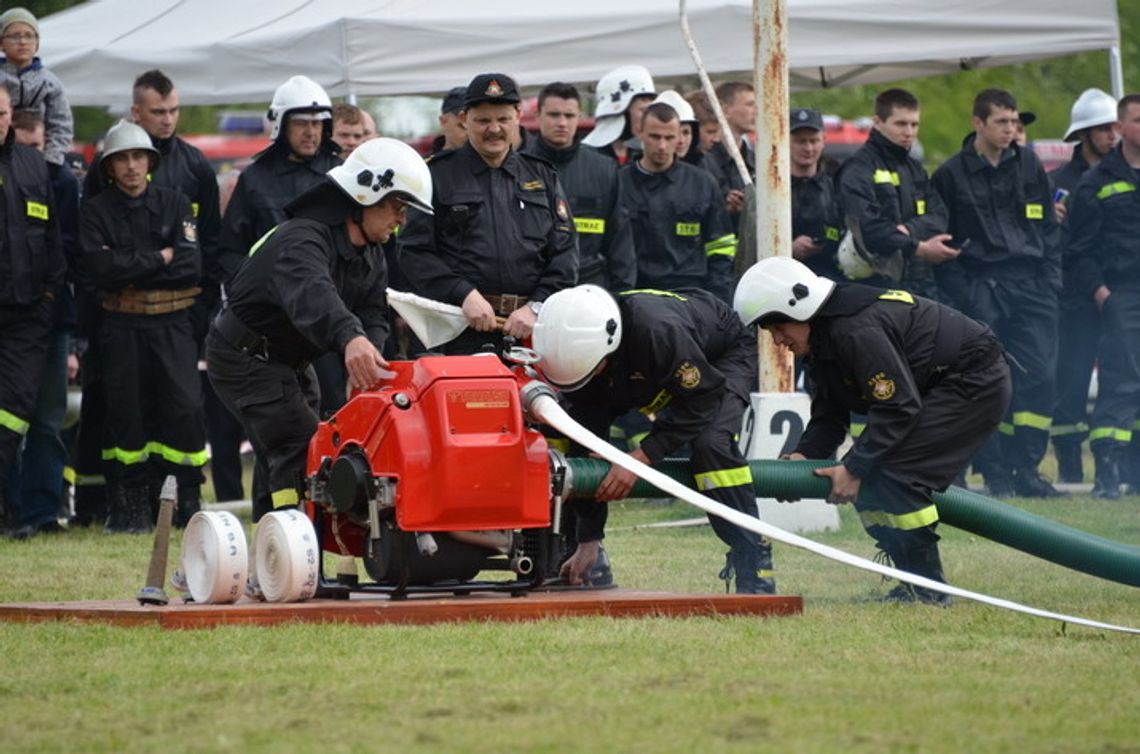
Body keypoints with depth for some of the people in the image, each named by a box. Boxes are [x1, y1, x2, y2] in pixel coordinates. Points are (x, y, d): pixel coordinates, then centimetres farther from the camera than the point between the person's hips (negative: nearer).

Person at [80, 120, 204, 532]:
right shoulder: (96, 211, 5)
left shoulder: (175, 203, 8)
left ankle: (186, 505, -3)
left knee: (185, 408, -11)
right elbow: (99, 268, -11)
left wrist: (132, 271, -9)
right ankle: (129, 508, 2)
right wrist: (159, 259, -9)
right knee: (125, 410, -5)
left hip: (173, 324, 0)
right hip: (121, 325, 0)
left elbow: (192, 264, -5)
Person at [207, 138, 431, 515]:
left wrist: (365, 369, -29)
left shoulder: (371, 256, 3)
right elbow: (311, 293, -50)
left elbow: (373, 315, -6)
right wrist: (351, 339, -70)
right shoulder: (302, 239, -30)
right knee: (303, 455, -21)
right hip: (244, 357, -10)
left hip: (288, 360, 10)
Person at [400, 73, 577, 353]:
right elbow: (414, 252, 1)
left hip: (531, 330, 2)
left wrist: (536, 307, -4)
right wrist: (464, 295, -12)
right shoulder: (438, 175, 8)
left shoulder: (542, 177, 18)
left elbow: (565, 252, 12)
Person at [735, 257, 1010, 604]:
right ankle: (915, 578, 10)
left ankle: (927, 587, -12)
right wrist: (803, 455, -10)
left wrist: (854, 468, -25)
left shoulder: (857, 331, -28)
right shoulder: (822, 340, 4)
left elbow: (899, 408, -28)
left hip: (977, 385, -11)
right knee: (868, 479, 3)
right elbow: (829, 416, 8)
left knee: (891, 469, -21)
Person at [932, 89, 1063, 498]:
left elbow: (1049, 227, 16)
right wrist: (961, 292, -7)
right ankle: (995, 472, 1)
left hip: (1031, 284, 3)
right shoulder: (951, 175, 2)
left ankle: (1026, 467, 2)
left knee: (1041, 374, -5)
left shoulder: (1029, 166, 12)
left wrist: (1050, 280, 6)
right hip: (981, 291, -3)